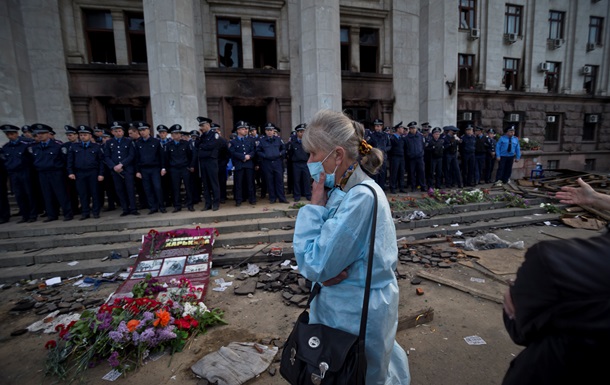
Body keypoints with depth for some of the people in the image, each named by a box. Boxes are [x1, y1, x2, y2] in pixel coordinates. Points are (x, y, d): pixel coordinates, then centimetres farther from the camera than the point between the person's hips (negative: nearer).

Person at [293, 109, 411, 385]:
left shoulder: (361, 197, -28)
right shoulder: (344, 189, -1)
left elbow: (314, 266, -26)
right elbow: (319, 252, 5)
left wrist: (315, 206, -20)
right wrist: (328, 271, -16)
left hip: (358, 314, -8)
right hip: (342, 304, 8)